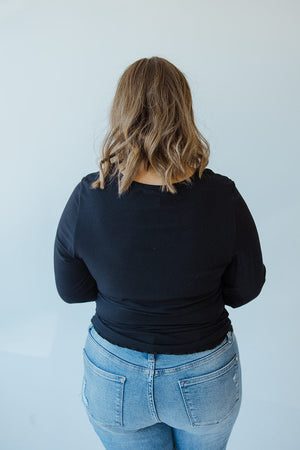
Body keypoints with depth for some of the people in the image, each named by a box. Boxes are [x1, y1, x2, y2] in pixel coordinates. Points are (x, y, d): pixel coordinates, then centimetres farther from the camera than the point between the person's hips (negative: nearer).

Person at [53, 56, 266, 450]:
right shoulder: (222, 197, -23)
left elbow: (71, 290, -6)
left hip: (114, 379, 1)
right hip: (203, 378, 0)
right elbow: (246, 288, -8)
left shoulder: (86, 198, -21)